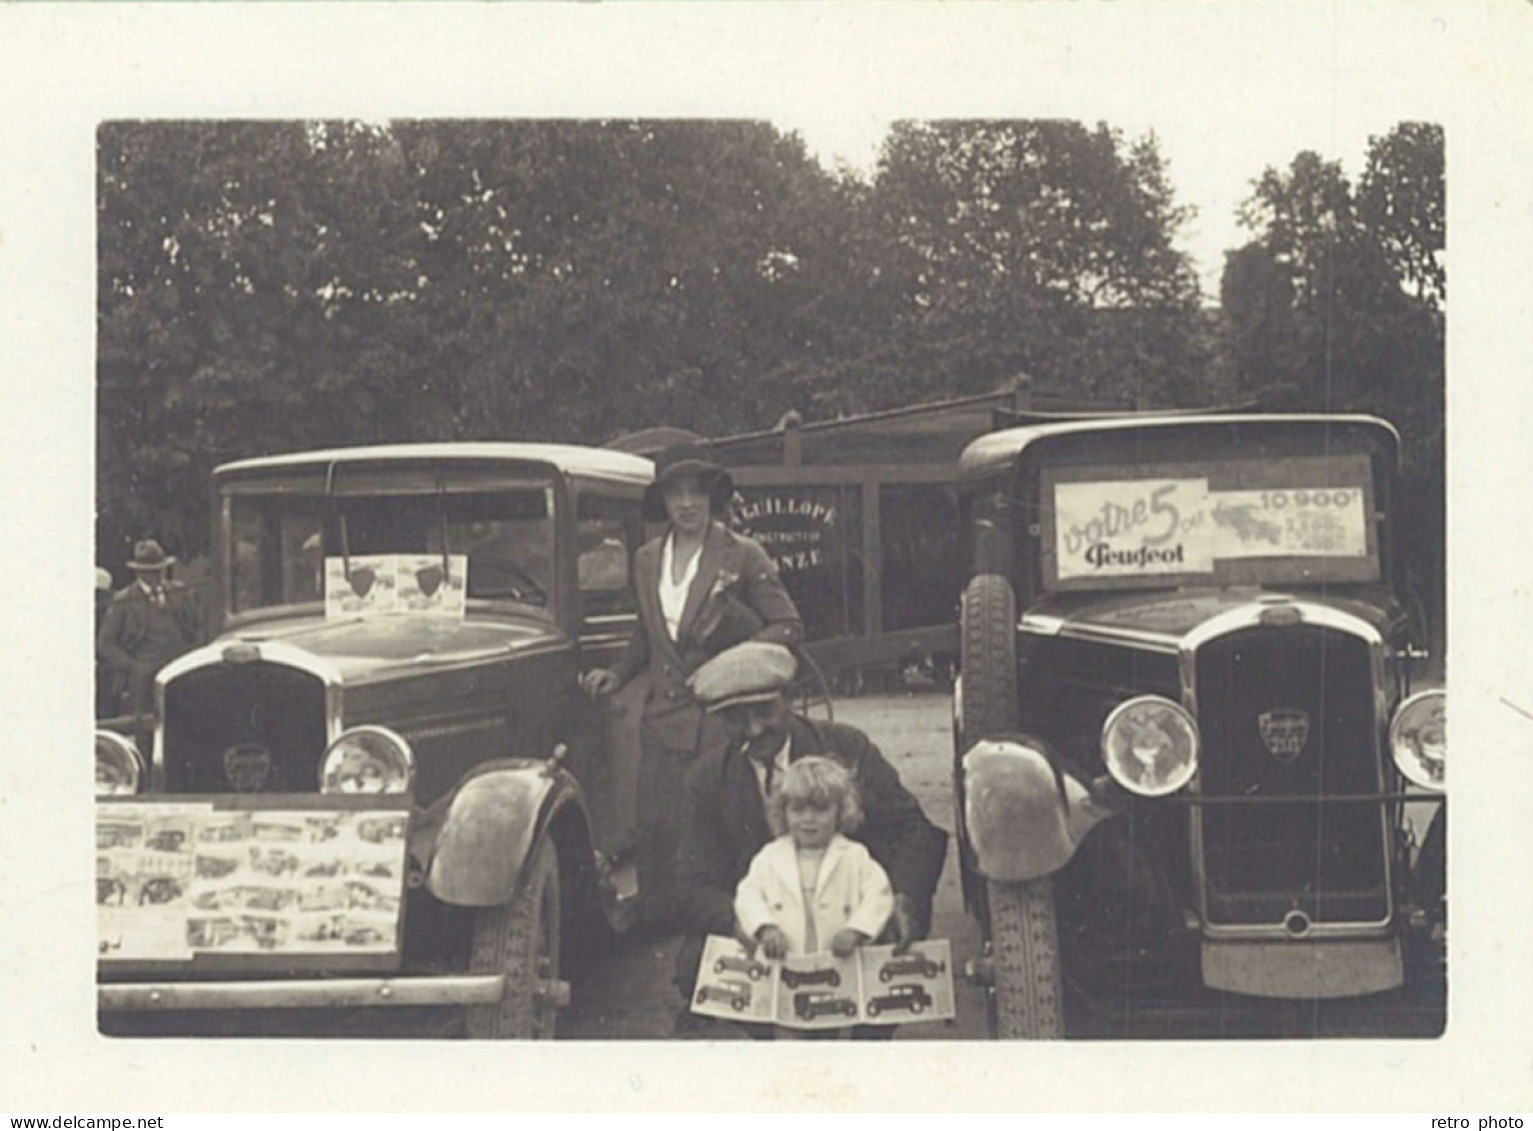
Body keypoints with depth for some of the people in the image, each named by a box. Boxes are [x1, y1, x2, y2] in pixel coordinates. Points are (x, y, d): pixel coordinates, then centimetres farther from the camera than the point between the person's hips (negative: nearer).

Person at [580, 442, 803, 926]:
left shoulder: (743, 556, -2)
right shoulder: (646, 559, 14)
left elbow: (789, 626, 0)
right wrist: (619, 673, 15)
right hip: (663, 718, 4)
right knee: (654, 829, 1)